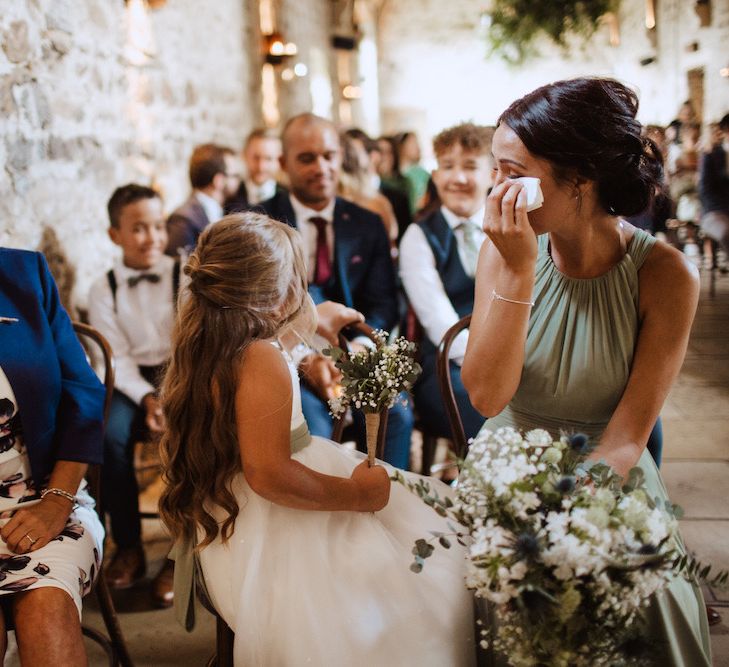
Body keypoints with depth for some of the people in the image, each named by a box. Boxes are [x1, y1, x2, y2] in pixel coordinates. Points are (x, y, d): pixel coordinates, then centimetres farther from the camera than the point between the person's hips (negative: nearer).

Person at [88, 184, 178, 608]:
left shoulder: (187, 275, 4)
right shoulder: (104, 290, 8)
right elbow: (117, 359, 0)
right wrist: (147, 398, -18)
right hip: (134, 383, 2)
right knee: (109, 434, -29)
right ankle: (128, 547, -10)